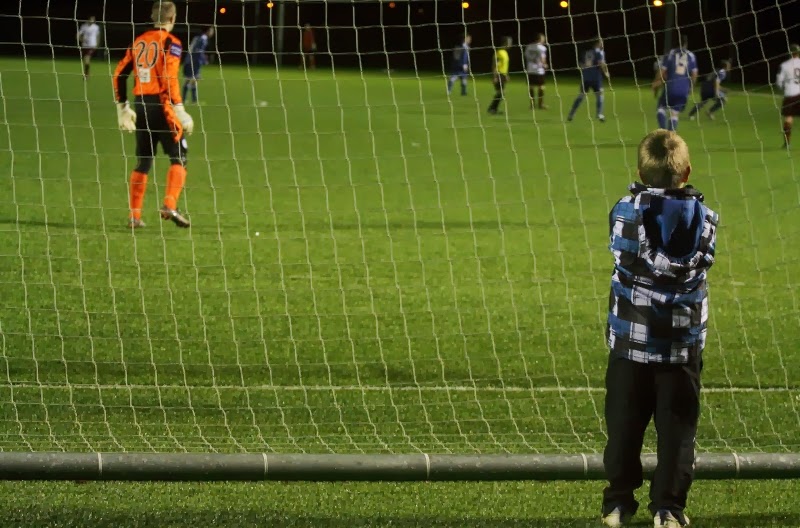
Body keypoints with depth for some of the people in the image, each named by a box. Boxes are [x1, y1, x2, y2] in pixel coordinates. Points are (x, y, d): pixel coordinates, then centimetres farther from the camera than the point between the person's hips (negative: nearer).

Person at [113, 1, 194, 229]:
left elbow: (119, 74, 12)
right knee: (179, 158, 0)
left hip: (141, 105, 6)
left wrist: (122, 107, 21)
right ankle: (170, 206, -18)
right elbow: (169, 78, -17)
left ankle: (134, 215, 12)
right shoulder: (170, 42, -5)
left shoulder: (138, 42, 13)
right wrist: (179, 109, -16)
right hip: (161, 105, -6)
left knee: (143, 161, 14)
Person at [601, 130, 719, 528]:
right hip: (683, 342, 0)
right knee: (677, 427, 6)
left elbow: (622, 254, 5)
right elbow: (702, 263, 7)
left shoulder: (626, 211, -8)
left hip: (631, 340, 0)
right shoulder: (703, 218, -4)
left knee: (624, 424, 10)